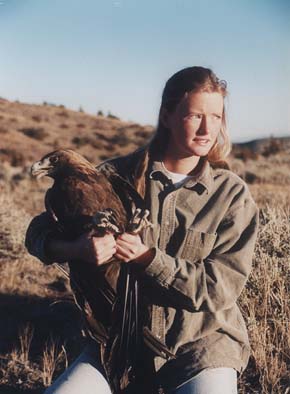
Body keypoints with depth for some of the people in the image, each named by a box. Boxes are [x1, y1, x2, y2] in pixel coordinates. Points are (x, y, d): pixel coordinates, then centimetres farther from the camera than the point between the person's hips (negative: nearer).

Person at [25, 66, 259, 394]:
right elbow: (40, 231, -1)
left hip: (202, 342, -1)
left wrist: (148, 258, -21)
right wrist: (77, 248, -24)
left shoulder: (233, 194, -5)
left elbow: (221, 287, -10)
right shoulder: (119, 175, -3)